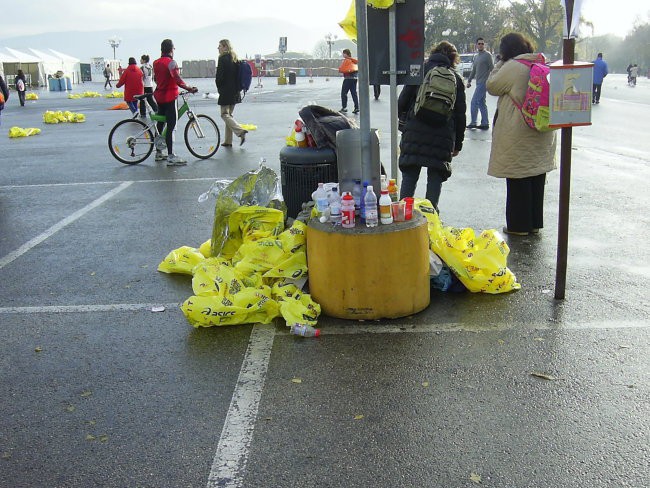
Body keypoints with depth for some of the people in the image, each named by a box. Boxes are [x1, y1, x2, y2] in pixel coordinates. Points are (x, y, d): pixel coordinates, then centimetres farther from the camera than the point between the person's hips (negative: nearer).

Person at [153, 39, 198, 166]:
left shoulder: (156, 62, 10)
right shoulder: (171, 62, -14)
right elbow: (177, 79, -25)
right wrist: (189, 88, -22)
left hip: (159, 96, 9)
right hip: (169, 97, -9)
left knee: (160, 124, 17)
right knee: (171, 127, -10)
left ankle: (158, 153, 25)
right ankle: (171, 157, -13)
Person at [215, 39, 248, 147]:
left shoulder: (223, 58, -12)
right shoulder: (235, 59, 11)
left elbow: (219, 75, -15)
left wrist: (219, 87, 1)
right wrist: (237, 88, 14)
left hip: (226, 91, -8)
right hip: (235, 91, 8)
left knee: (225, 115, -3)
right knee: (229, 114, 13)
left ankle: (240, 131, -21)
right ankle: (228, 141, 14)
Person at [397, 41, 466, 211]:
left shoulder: (420, 71, 6)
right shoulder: (456, 79, 9)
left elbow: (402, 102, 1)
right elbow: (460, 114, 9)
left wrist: (404, 122, 18)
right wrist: (458, 144, 15)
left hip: (415, 134, 0)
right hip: (442, 138, 1)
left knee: (409, 177, 6)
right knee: (435, 178, 8)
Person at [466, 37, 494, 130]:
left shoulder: (487, 55, -7)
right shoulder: (476, 56, 18)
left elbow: (492, 69, -11)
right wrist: (469, 80, 18)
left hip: (483, 82, -9)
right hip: (479, 82, 9)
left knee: (474, 102, -10)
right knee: (481, 103, 10)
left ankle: (473, 123, -4)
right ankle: (485, 123, 14)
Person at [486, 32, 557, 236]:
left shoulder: (512, 67, -13)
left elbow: (492, 86, -3)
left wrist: (500, 64, 7)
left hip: (518, 133, -7)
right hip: (542, 133, 7)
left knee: (518, 181, 1)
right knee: (536, 178, 13)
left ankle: (519, 225, 8)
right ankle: (535, 223, 22)